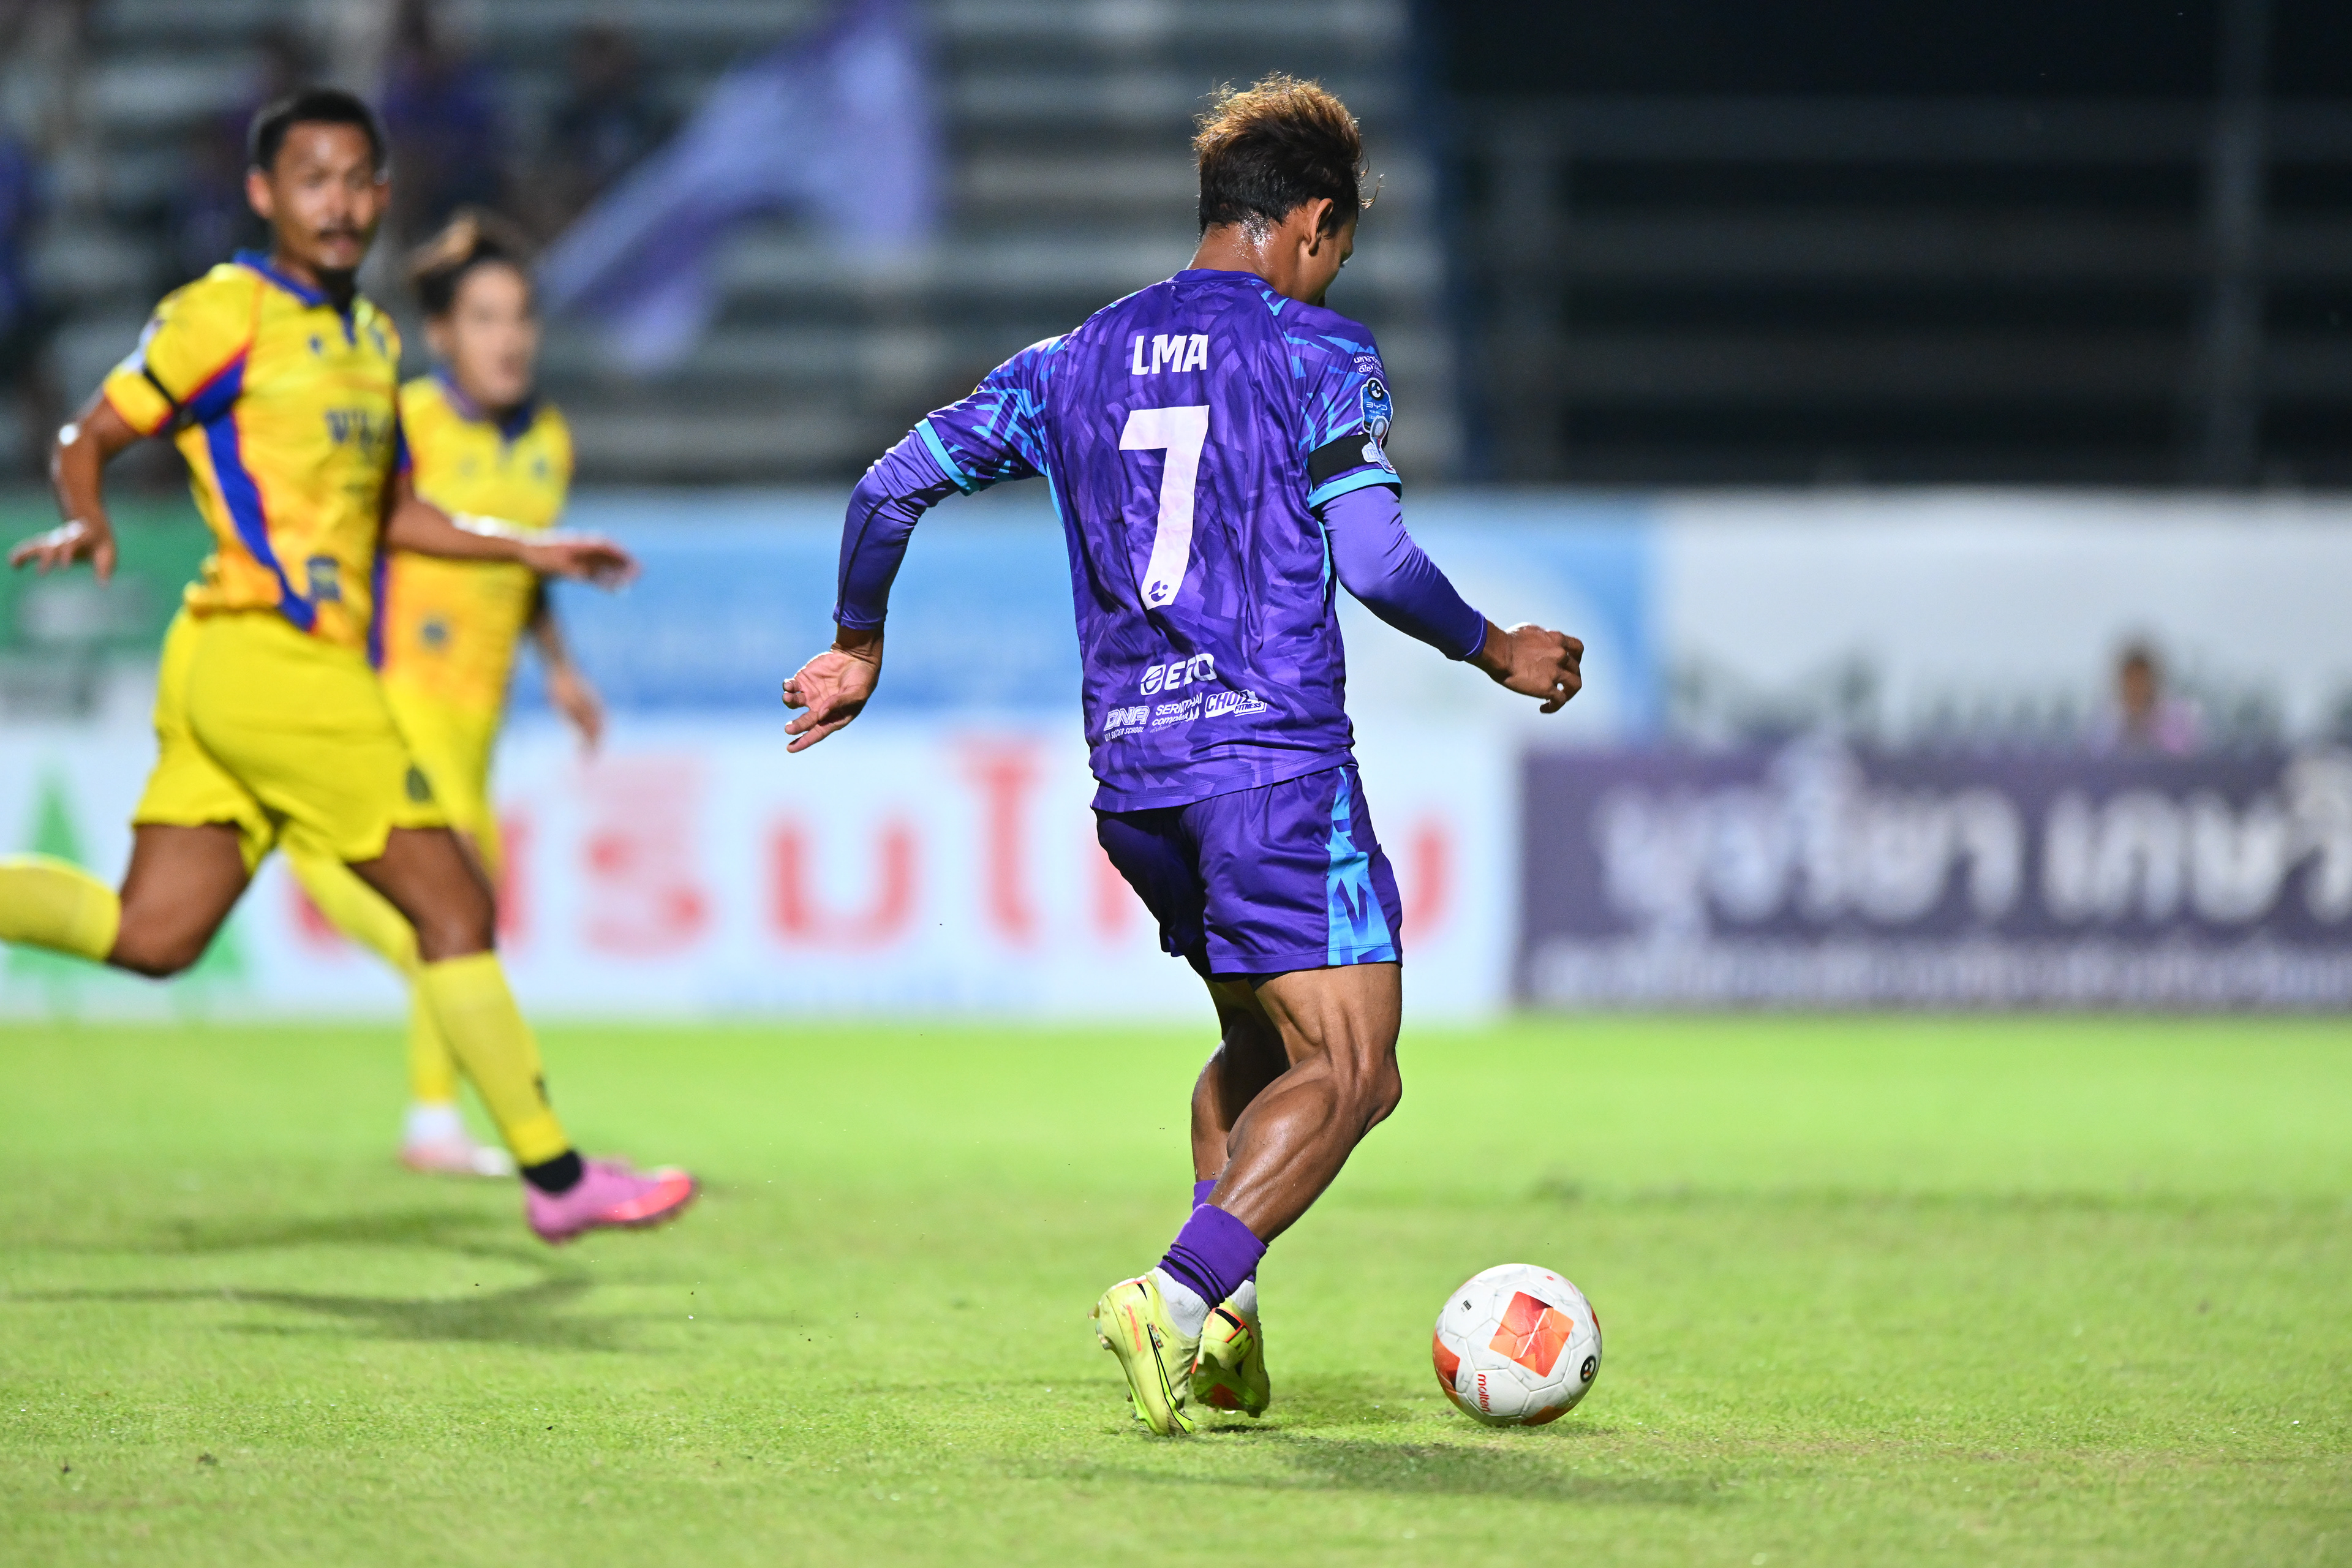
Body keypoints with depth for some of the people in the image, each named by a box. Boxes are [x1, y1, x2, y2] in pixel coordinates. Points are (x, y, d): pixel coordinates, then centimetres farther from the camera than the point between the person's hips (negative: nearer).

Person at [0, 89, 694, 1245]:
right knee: (451, 902, -6)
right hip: (264, 658, -9)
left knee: (149, 937, 3)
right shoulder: (223, 315, -5)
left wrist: (528, 550, 22)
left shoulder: (371, 337, 20)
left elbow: (384, 513, 29)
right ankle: (554, 1176, 0)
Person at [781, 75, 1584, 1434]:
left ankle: (1218, 1320, 7)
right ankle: (1178, 1295, -26)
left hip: (1132, 776, 7)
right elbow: (1373, 556, -11)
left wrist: (860, 645, 26)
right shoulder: (1321, 355, -1)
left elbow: (895, 484, 12)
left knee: (1263, 1042, 23)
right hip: (1277, 761, -7)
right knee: (1350, 1070, -7)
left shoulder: (1075, 364, 14)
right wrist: (1495, 651, 5)